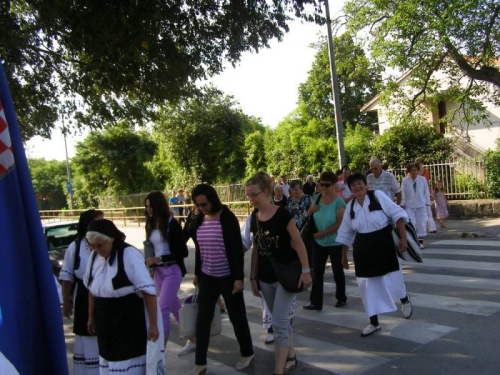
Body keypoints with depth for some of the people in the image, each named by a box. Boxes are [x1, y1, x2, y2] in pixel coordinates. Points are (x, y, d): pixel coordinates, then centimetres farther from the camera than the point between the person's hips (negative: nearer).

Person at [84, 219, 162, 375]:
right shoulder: (94, 256, 1)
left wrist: (153, 324, -19)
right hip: (106, 324, 7)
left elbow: (148, 291, -20)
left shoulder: (129, 254, -20)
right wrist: (91, 317, 21)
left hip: (131, 323, -7)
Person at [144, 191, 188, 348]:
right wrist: (150, 263, -3)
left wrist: (159, 259, -20)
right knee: (174, 305, 18)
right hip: (158, 271, 6)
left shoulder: (172, 223, -14)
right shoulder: (150, 224, 4)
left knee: (163, 308, -9)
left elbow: (183, 252, -14)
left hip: (172, 270, -6)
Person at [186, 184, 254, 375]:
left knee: (236, 316, 9)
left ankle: (247, 353, 29)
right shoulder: (200, 220, 2)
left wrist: (239, 277, -18)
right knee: (203, 319, 5)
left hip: (228, 277, -5)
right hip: (207, 277, 5)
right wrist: (197, 273, 15)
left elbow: (237, 249, -15)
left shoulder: (227, 218, -14)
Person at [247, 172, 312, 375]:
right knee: (281, 321, 17)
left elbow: (298, 243, -13)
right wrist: (253, 277, 12)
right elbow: (256, 249, 10)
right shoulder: (254, 218, 3)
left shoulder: (282, 214, -15)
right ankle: (290, 357, 35)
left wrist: (305, 270, -16)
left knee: (279, 323, -7)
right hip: (265, 278, 6)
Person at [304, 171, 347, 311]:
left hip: (335, 243, -5)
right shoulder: (317, 198, -1)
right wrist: (311, 210, -11)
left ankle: (341, 298, 32)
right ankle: (316, 302, 12)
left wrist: (323, 233, -20)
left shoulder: (339, 201, -18)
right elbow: (310, 216, 12)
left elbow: (340, 223, -22)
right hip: (319, 242, 5)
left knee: (337, 271, 12)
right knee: (317, 272, 5)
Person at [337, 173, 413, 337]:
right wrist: (344, 255, 15)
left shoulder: (377, 195, -9)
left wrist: (403, 238, -16)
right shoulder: (350, 206, 3)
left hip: (384, 244, -4)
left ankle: (405, 300, 38)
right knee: (367, 285, 6)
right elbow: (346, 233, 12)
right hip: (363, 249, 4)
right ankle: (374, 323, 22)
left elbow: (397, 214, -10)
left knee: (391, 281, 0)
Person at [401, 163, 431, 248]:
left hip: (421, 205, 1)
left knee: (422, 223, 2)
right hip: (409, 206, -1)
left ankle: (420, 241, 14)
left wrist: (427, 204, 4)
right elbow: (402, 193, 0)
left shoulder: (423, 179, -2)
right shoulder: (405, 181, -6)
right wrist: (402, 205, 0)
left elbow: (426, 193, 5)